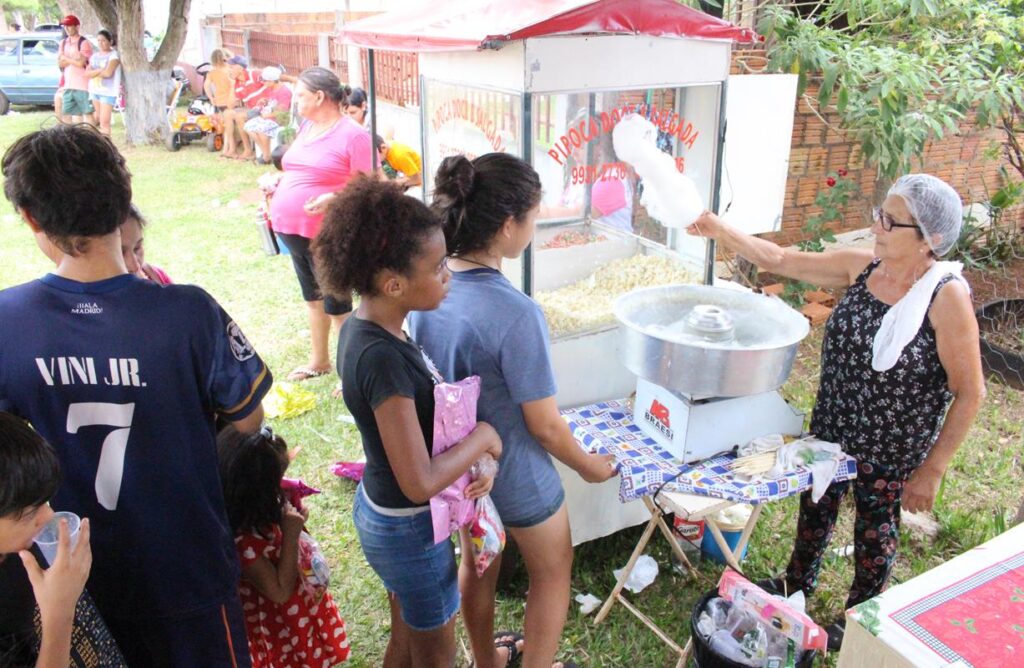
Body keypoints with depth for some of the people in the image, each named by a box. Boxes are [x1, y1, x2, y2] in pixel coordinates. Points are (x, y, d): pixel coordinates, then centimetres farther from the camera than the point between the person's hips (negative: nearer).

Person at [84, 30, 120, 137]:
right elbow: (87, 73, 4)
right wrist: (100, 70, -10)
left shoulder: (113, 55, -5)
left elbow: (108, 73, -18)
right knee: (98, 120, 10)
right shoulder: (95, 56, 14)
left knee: (104, 122, -12)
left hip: (108, 92, -7)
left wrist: (94, 72, -1)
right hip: (94, 91, 7)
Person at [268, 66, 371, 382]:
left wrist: (333, 198, -29)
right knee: (312, 295, 20)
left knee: (336, 303, 0)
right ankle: (319, 360, 37)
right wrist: (278, 183, 8)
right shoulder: (306, 127, 11)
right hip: (293, 228, 9)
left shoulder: (352, 135, -14)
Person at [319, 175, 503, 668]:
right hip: (409, 529, -8)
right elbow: (420, 483, -31)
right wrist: (482, 437, -17)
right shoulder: (382, 358, -33)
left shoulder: (361, 328, -5)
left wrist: (470, 456, -7)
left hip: (377, 510, 8)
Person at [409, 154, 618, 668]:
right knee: (551, 572, 22)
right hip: (515, 478, -6)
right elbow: (545, 426, -23)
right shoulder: (515, 314, -34)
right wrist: (589, 467, -4)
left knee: (476, 563, 29)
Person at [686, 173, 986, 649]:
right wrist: (721, 231, -17)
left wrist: (932, 470, -16)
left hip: (891, 450, -5)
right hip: (830, 429, 5)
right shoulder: (860, 266, -10)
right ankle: (798, 584, 53)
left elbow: (969, 392, -19)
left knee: (875, 531, 19)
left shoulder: (947, 296, -24)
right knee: (815, 507, 26)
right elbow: (779, 260, -4)